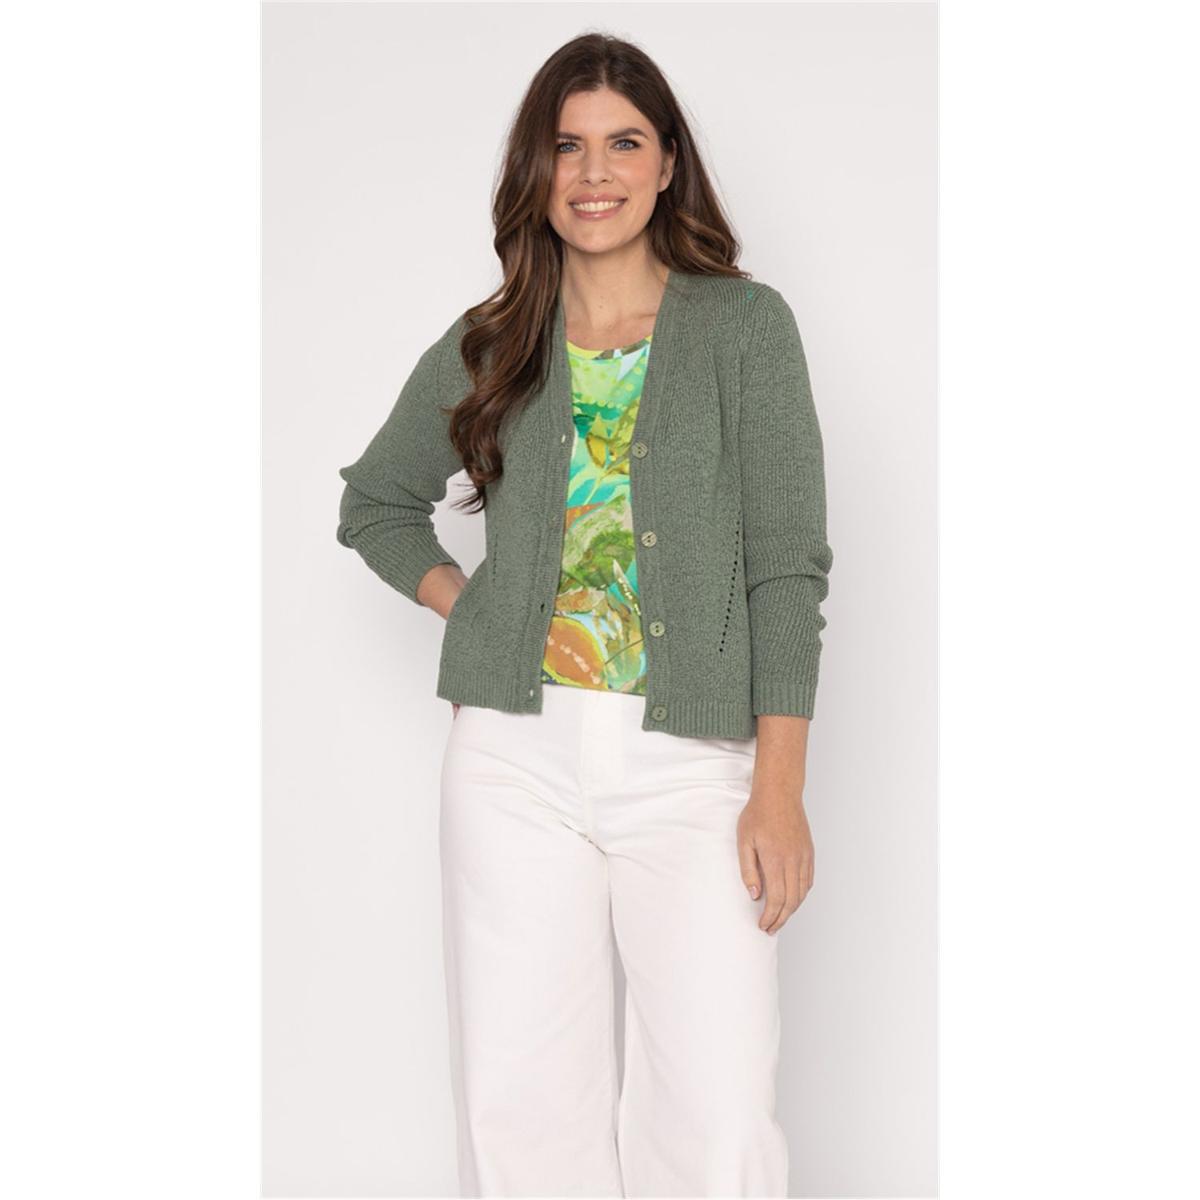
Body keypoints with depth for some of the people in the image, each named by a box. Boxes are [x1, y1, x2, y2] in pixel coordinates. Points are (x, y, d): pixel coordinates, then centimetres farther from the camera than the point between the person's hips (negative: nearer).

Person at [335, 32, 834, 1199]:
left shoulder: (746, 326, 3)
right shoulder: (486, 348, 11)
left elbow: (785, 565, -2)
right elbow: (373, 502, 25)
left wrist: (780, 789, -10)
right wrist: (461, 599, 6)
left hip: (693, 763, -2)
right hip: (516, 754, 3)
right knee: (518, 1105, 5)